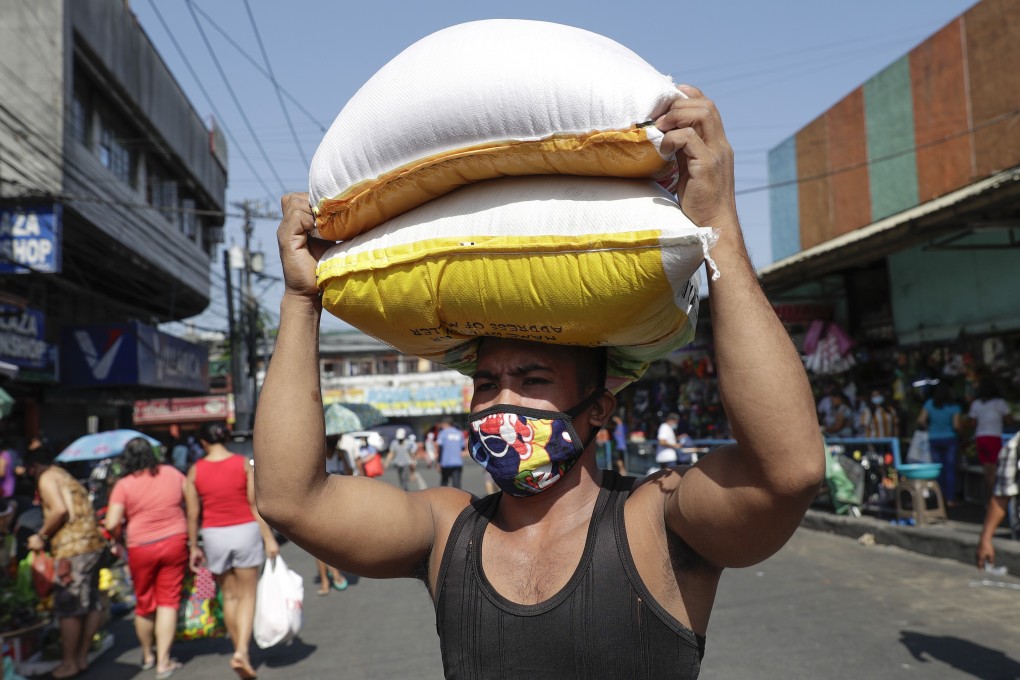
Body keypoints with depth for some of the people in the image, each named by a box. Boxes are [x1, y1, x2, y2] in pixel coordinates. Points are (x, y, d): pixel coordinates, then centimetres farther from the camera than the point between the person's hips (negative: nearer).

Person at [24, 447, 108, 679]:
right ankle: (82, 656, 22)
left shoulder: (47, 478, -2)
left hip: (72, 549, -9)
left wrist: (41, 536, -5)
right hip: (93, 543, 9)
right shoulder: (67, 477, 24)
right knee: (90, 603, 12)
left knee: (68, 607, 0)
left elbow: (59, 510, -17)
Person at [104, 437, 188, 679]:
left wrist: (119, 536, 7)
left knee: (144, 603, 16)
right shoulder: (173, 473, 0)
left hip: (141, 548, -1)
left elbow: (111, 524, -13)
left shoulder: (124, 484, -8)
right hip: (175, 542, 1)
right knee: (168, 601, 5)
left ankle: (147, 656, 34)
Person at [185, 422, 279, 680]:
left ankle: (239, 650, 21)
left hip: (214, 535, 2)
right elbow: (256, 504, -7)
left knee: (229, 595, 15)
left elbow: (193, 514, 1)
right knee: (247, 594, 6)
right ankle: (242, 651, -9)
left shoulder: (195, 470, -2)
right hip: (245, 531, -1)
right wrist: (269, 538, -3)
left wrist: (194, 546, 12)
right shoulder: (243, 463, -6)